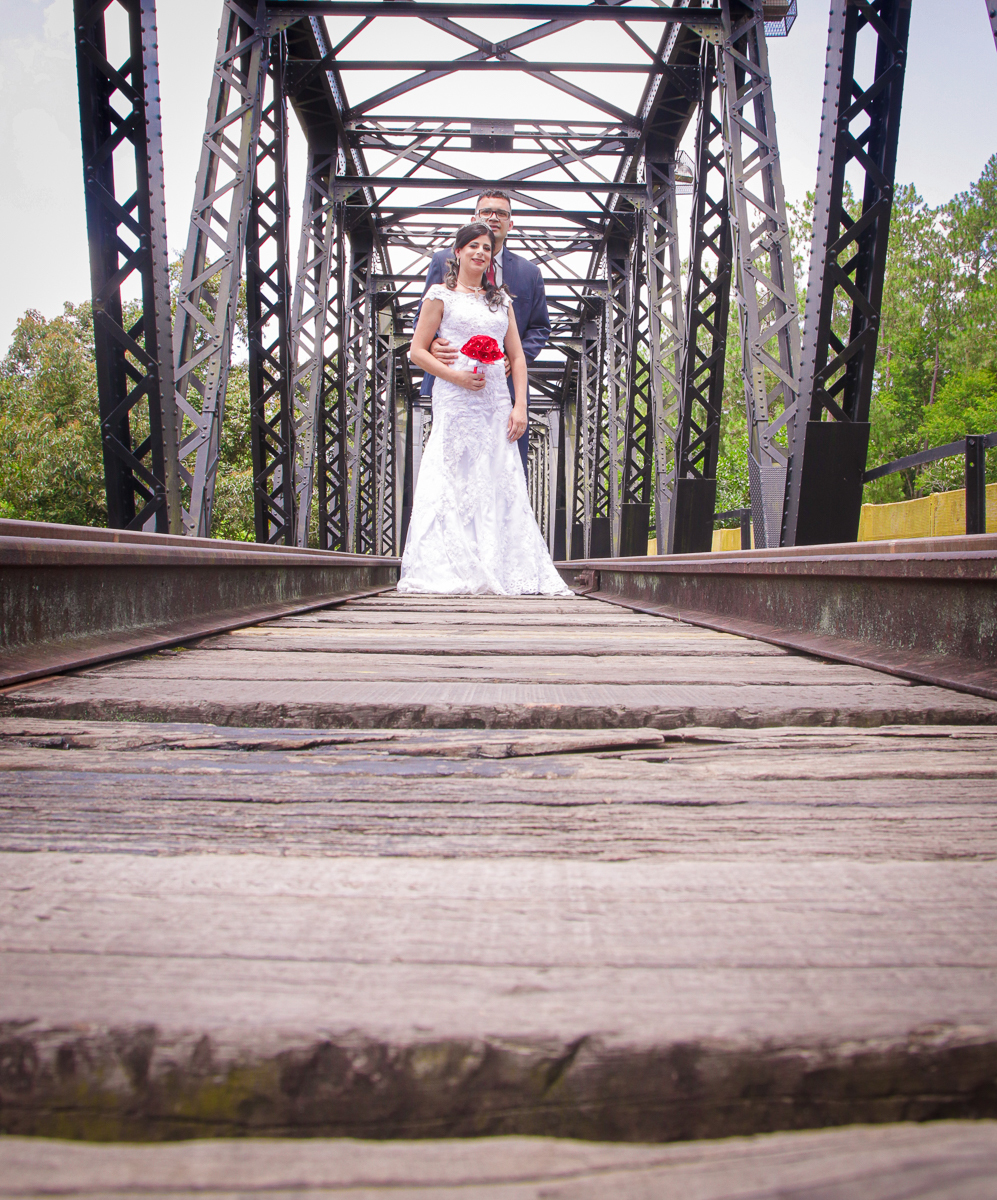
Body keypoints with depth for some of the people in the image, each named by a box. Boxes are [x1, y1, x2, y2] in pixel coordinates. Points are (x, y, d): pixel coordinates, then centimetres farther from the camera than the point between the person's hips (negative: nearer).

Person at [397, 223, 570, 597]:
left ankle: (503, 573, 2)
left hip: (496, 403, 4)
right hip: (455, 402, -4)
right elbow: (417, 350, 2)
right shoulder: (441, 295, 7)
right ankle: (453, 574, -4)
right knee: (453, 484, -7)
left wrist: (520, 406, 3)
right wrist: (455, 376, -12)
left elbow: (517, 356, 15)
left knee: (500, 486, -1)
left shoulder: (501, 299, 19)